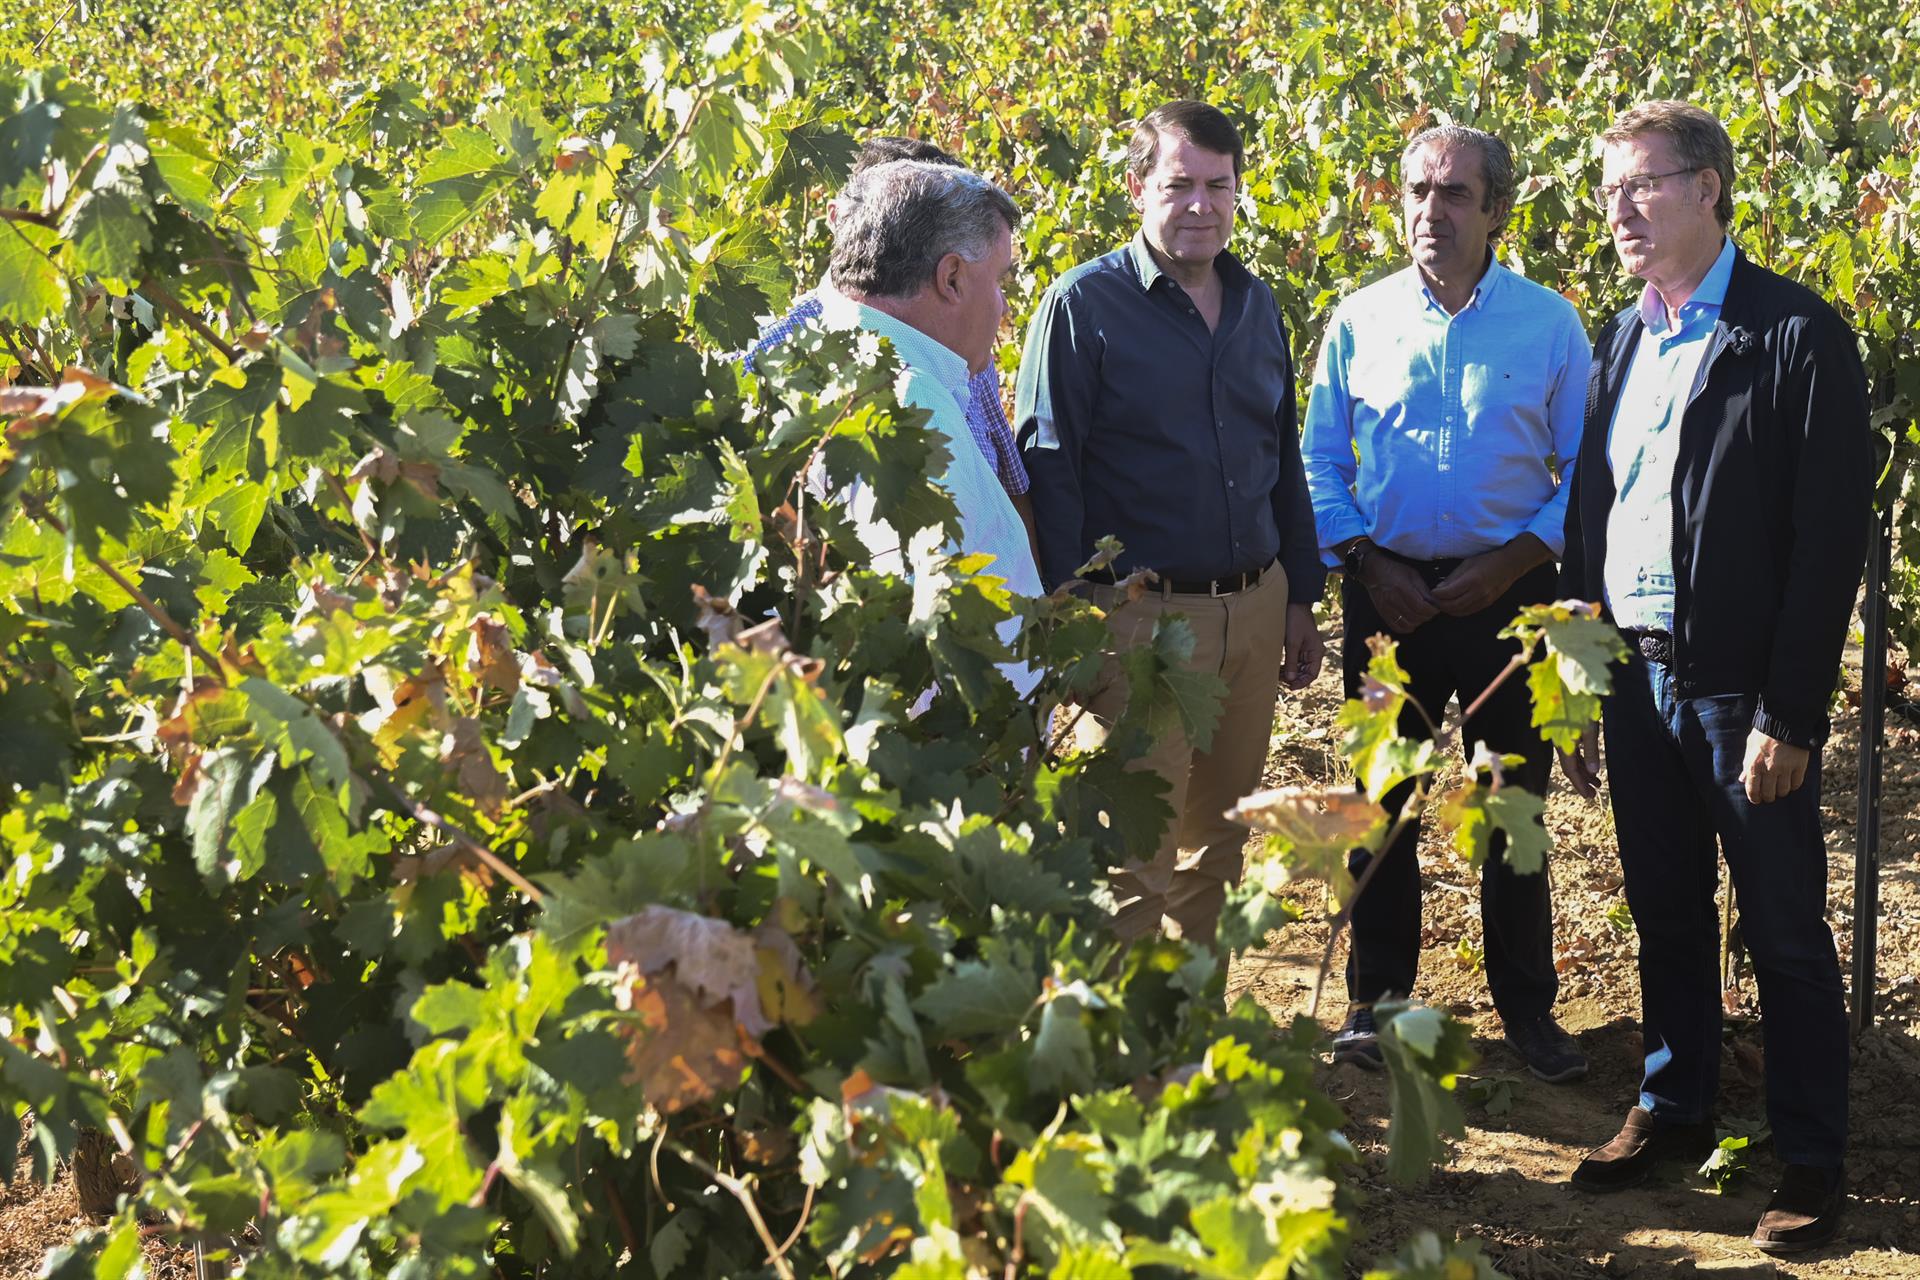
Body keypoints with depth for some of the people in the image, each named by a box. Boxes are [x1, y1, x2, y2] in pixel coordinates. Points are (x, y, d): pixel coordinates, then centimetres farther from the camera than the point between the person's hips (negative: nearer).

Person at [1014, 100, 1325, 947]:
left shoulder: (1257, 306, 12)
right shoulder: (1085, 305, -6)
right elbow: (1047, 471, -9)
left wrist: (1301, 597, 16)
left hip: (1254, 611, 6)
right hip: (1139, 617, -6)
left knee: (1216, 844, 15)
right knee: (1131, 862, -5)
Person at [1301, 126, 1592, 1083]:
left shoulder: (1549, 324, 0)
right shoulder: (1358, 321, 3)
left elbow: (1587, 470, 1)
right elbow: (1319, 461, 7)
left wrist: (1512, 563, -10)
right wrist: (1366, 562, -6)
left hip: (1507, 591, -1)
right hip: (1389, 593, 1)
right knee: (1381, 800, 8)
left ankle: (1527, 1006, 18)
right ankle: (1376, 999, 20)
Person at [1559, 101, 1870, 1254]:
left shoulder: (1797, 335, -11)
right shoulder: (1621, 339, 10)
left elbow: (1831, 539, -13)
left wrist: (1791, 715, -16)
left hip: (1744, 686, -6)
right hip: (1636, 675, 6)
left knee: (1786, 933, 3)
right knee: (1666, 915, 17)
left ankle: (1815, 1165, 14)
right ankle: (1676, 1112, 32)